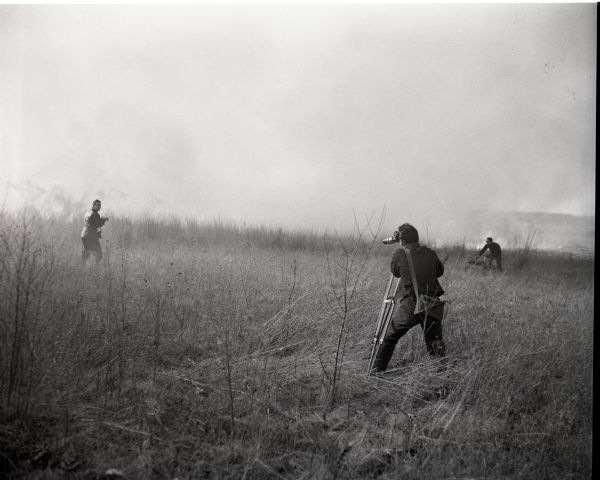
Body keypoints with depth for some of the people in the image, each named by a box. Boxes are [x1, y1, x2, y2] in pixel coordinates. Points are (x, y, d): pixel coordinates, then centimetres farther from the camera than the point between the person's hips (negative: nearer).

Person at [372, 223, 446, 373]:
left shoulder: (400, 254, -2)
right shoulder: (431, 254, 6)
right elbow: (440, 271, 22)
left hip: (408, 306, -2)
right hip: (432, 307, 2)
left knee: (389, 339, 14)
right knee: (435, 344, 7)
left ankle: (376, 372, 17)